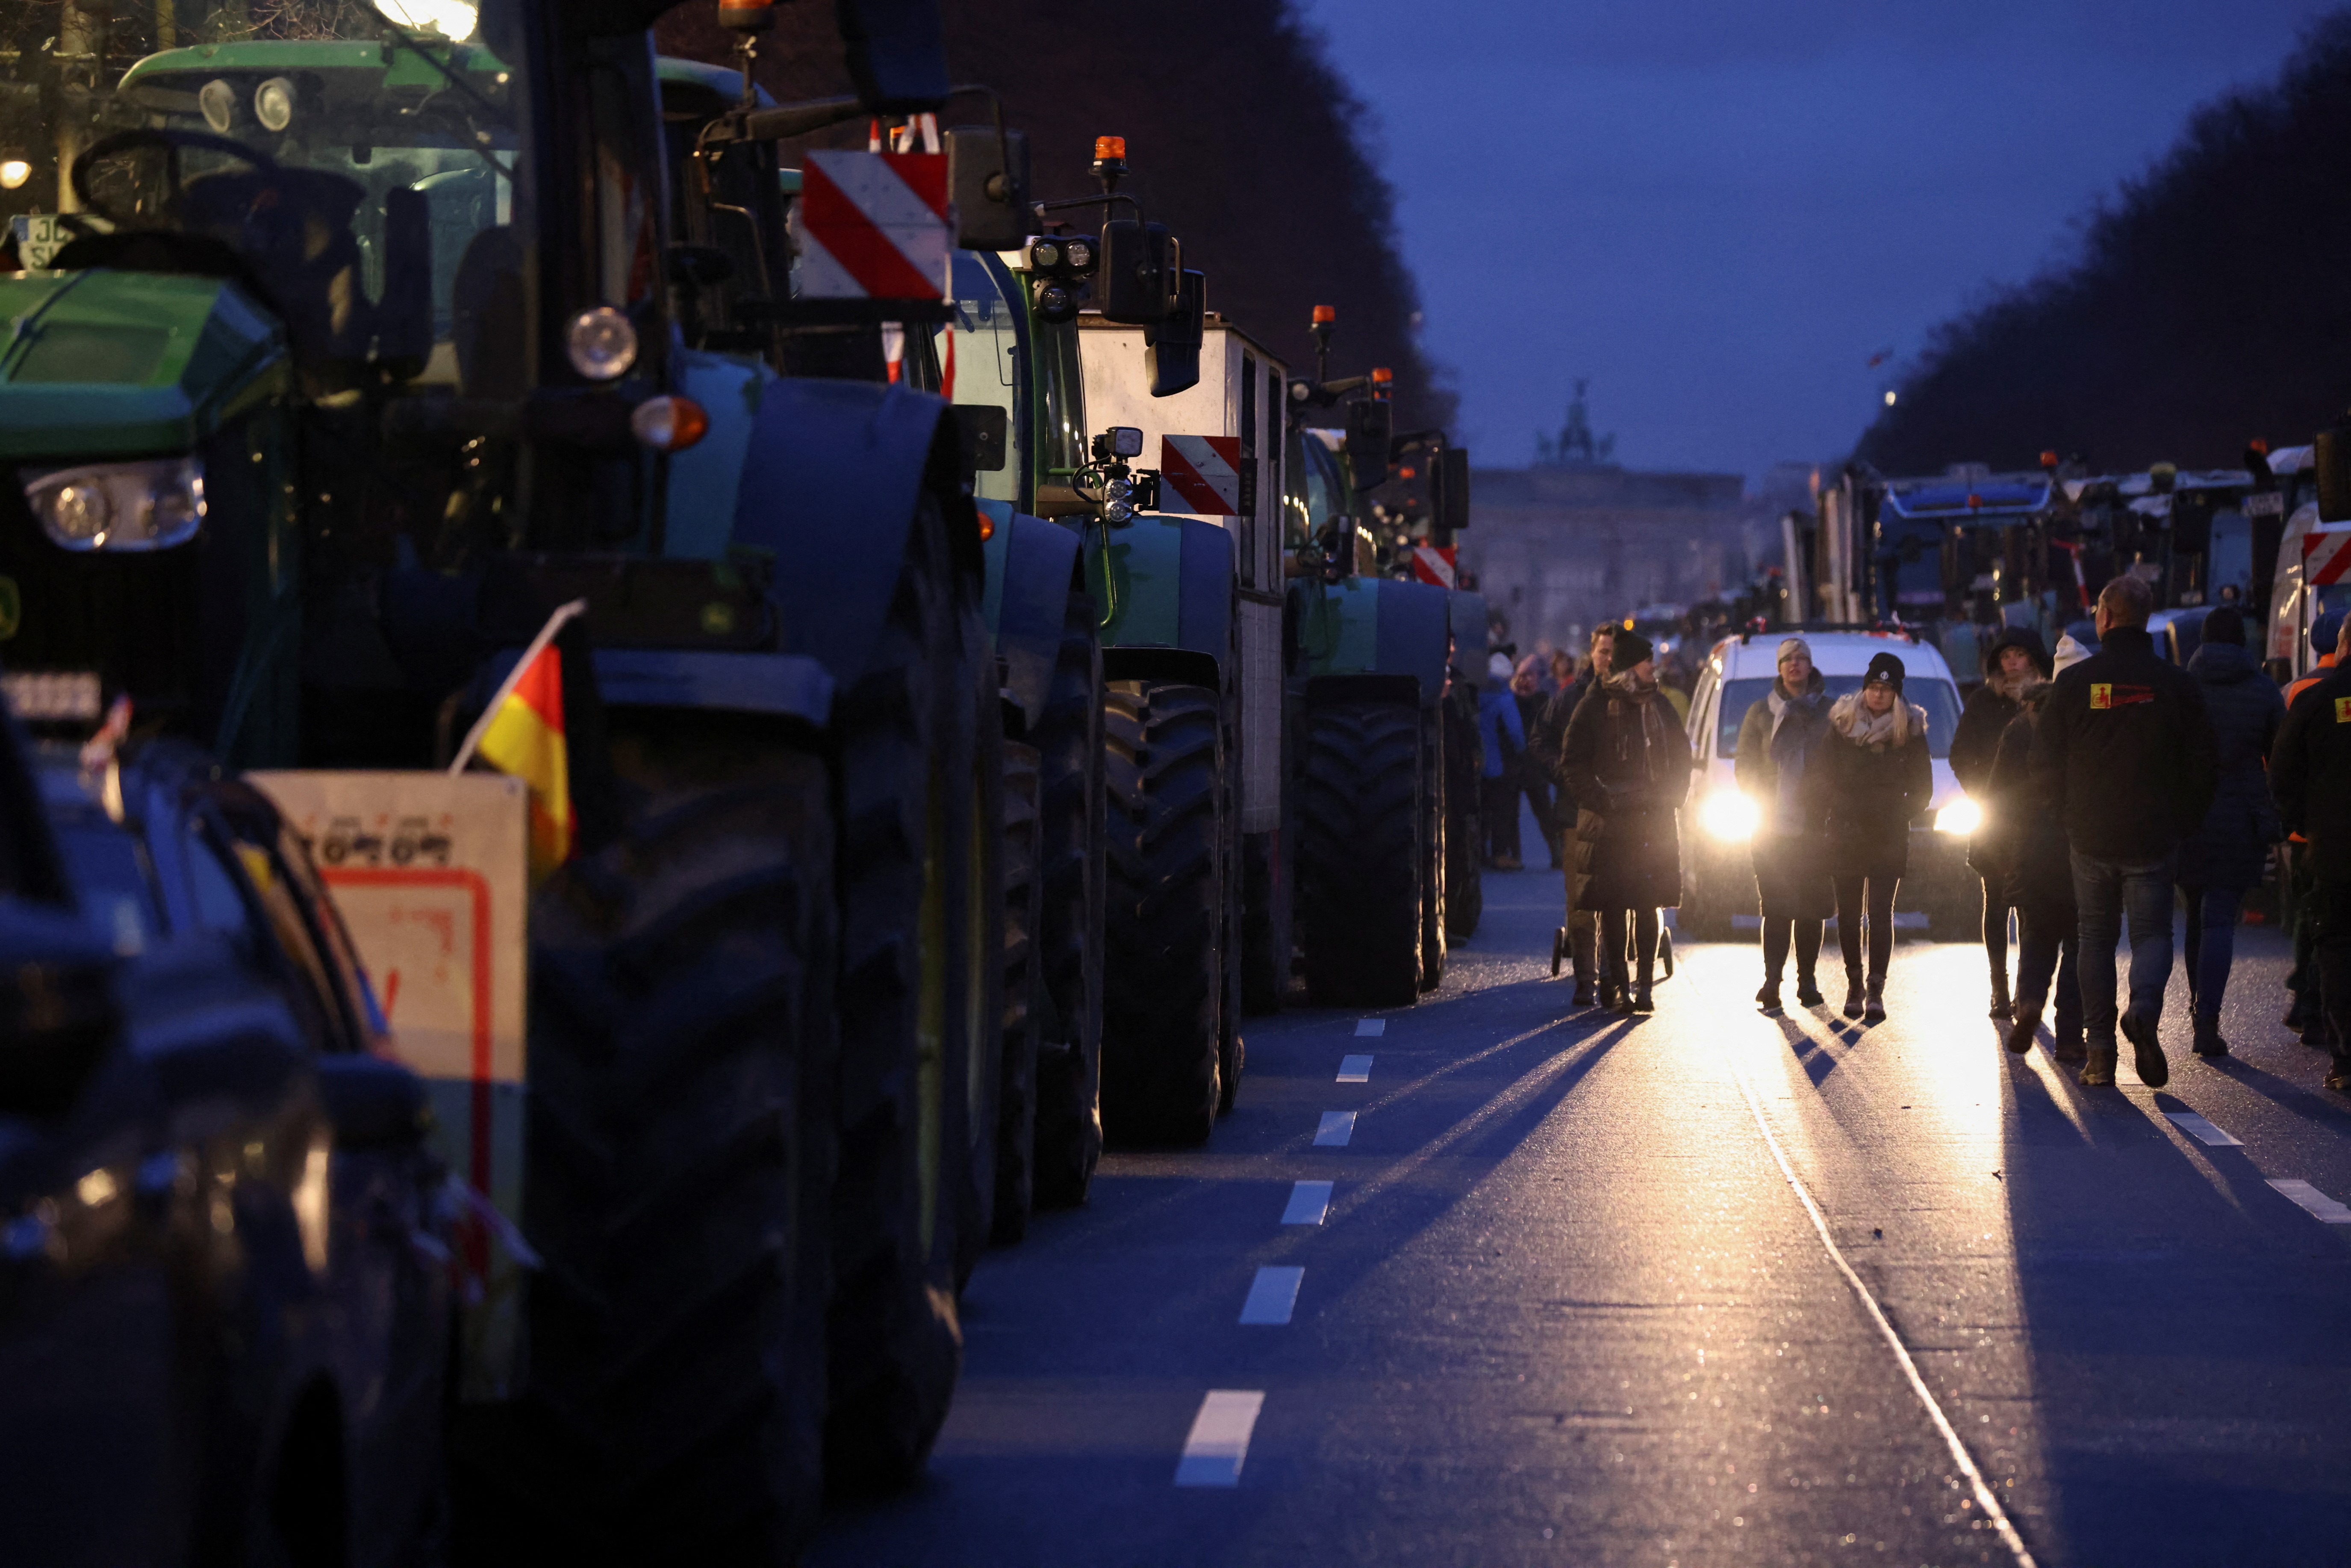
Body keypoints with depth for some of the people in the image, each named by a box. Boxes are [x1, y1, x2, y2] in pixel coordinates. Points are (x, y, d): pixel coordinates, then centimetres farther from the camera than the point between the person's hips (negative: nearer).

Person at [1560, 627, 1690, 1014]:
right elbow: (1573, 763, -2)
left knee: (1648, 907, 3)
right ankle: (1616, 985, 1)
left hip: (1655, 823, 4)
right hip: (1609, 825, -4)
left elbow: (1681, 754, 20)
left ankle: (1643, 985, 7)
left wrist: (1673, 797, 6)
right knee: (1612, 909, -4)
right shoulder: (1595, 708, -3)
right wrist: (1601, 802, -11)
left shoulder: (1659, 705, 12)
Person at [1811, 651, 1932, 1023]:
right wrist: (1832, 814, -2)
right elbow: (1820, 777, 7)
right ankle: (1855, 985, 17)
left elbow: (1922, 787, 8)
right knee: (1848, 914, 5)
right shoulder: (1842, 724, 3)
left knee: (1880, 914, -8)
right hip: (1845, 836, 1)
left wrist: (1901, 816, 1)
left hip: (1889, 838, -1)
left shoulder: (1910, 730, 2)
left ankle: (1876, 991, -9)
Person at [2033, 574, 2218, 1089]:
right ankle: (2145, 1009, -22)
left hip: (2090, 836, 0)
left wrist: (2066, 817, 13)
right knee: (2153, 932, 8)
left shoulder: (2075, 682, -4)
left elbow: (2045, 766, -1)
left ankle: (2099, 1052, 5)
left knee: (2096, 937, 11)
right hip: (2153, 836, 0)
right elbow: (2200, 766, -1)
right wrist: (2184, 824, 11)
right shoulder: (2176, 684, -2)